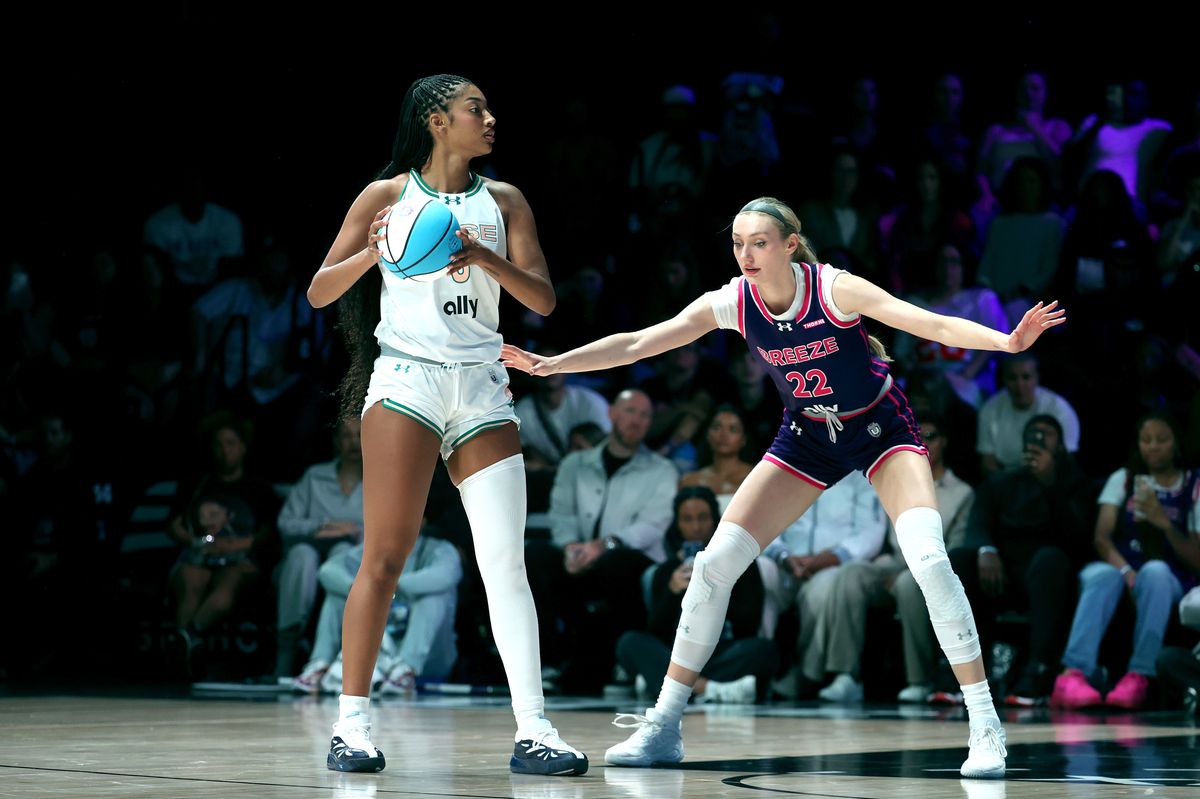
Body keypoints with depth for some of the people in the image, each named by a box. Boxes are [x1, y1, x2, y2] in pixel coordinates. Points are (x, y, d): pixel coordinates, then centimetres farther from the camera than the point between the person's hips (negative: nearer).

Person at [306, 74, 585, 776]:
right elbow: (318, 293, 5)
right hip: (406, 376, -3)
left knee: (507, 563, -4)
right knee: (385, 558, -9)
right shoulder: (388, 196, 6)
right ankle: (352, 724, -3)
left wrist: (486, 258, -11)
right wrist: (371, 253, -14)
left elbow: (543, 299, 6)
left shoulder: (503, 200, 14)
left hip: (483, 387, 3)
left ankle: (533, 731, -5)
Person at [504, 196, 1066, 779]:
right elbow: (637, 344, -12)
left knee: (928, 559, -25)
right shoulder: (731, 303, -15)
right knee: (716, 562, -5)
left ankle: (984, 725, -15)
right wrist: (551, 364, -19)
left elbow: (932, 324, -33)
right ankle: (664, 725, 5)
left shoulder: (834, 289, -26)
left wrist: (1008, 341, -48)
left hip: (880, 426, -4)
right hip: (808, 436, 4)